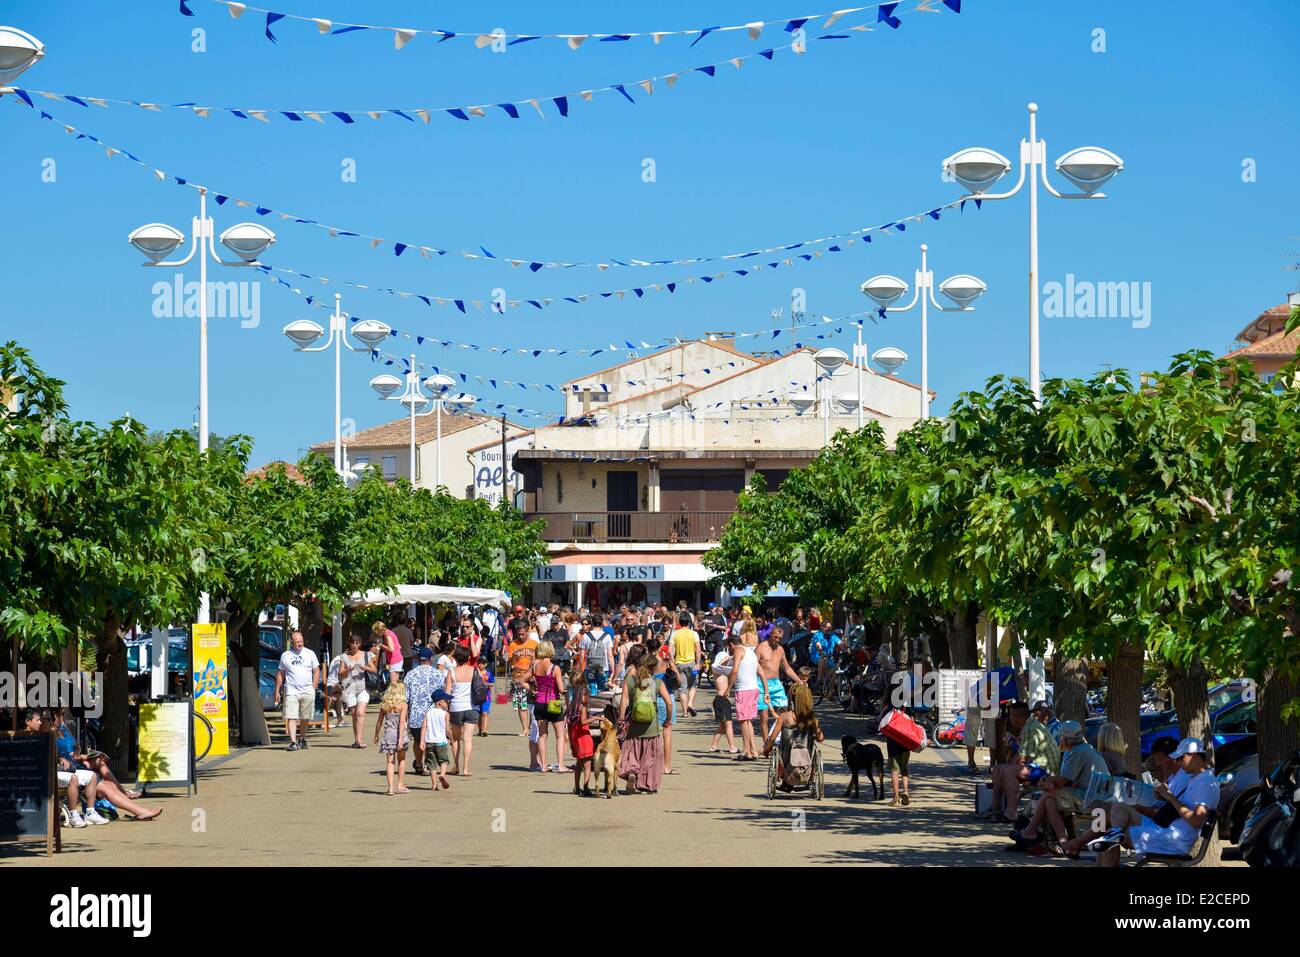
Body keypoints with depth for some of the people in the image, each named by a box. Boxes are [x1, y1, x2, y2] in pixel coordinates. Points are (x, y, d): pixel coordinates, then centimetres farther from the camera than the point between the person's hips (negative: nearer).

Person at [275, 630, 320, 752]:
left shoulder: (310, 654, 8)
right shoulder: (285, 656, 8)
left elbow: (316, 671, 10)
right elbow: (280, 674, 13)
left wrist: (313, 688, 1)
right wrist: (277, 691, 9)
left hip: (307, 691, 1)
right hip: (291, 691, -1)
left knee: (305, 718, 7)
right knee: (291, 717, -12)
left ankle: (303, 740, 23)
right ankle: (293, 742, -17)